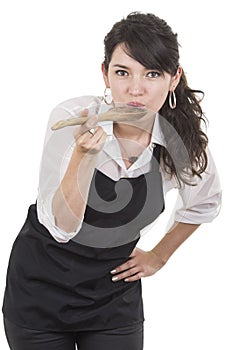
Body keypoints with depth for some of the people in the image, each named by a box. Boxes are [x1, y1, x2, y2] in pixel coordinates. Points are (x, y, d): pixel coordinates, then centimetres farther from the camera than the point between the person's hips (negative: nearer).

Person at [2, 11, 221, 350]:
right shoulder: (71, 117, -21)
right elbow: (60, 227, -25)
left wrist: (158, 256, 9)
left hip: (114, 295, 2)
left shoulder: (180, 142, -12)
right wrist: (84, 155, -37)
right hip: (41, 289, -2)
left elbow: (205, 203, 11)